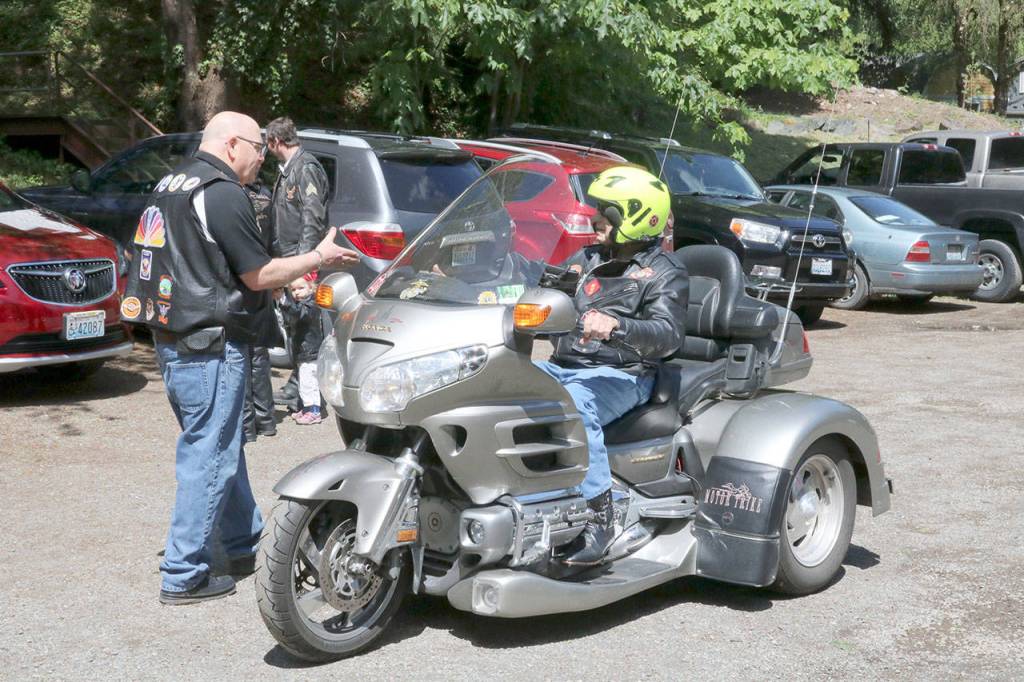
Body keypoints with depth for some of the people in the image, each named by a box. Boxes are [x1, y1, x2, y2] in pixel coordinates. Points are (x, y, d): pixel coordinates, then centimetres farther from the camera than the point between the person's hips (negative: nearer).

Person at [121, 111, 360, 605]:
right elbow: (258, 274, -14)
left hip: (173, 343, 10)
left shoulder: (171, 185, 14)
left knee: (221, 447, 20)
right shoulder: (223, 193, -16)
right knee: (210, 458, -2)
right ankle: (183, 575, 5)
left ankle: (243, 545, 34)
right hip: (210, 349, -10)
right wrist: (319, 257, -2)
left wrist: (281, 283, 23)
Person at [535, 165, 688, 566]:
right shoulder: (586, 260, 23)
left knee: (573, 405, -38)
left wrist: (616, 326, -33)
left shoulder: (663, 272, 1)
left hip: (620, 375, -6)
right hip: (562, 365, 6)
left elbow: (668, 334, -15)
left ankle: (599, 516, -35)